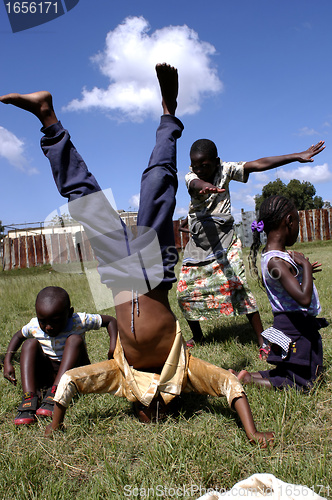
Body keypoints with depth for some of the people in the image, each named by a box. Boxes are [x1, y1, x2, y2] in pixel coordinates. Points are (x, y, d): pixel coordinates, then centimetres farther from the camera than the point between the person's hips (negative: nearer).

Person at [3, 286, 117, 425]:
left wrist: (113, 346, -23)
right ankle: (29, 399, -34)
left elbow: (110, 321, -8)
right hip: (47, 375, 3)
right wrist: (7, 362, 1)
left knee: (75, 339, -28)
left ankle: (54, 393, -38)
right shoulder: (34, 326, -9)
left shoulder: (80, 321, -17)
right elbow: (18, 336, 13)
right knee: (30, 343, -18)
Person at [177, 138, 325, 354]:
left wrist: (298, 156, -19)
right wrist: (208, 187, -58)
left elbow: (258, 164, -12)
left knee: (238, 286, -16)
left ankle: (262, 340, -6)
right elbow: (198, 184, -32)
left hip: (224, 239, -2)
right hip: (198, 242, 2)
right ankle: (197, 336, 24)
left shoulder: (225, 169, -4)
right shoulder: (191, 177, -7)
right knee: (186, 292, 1)